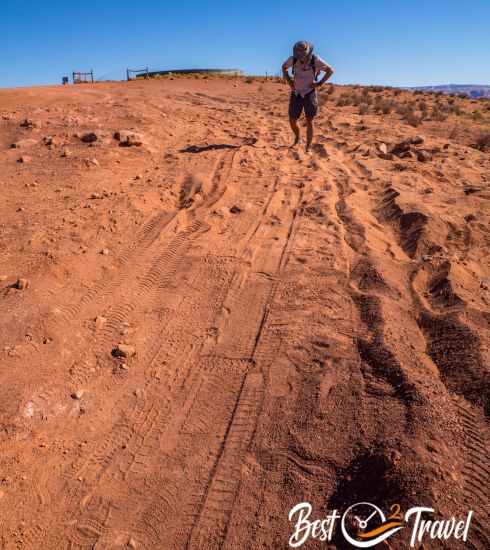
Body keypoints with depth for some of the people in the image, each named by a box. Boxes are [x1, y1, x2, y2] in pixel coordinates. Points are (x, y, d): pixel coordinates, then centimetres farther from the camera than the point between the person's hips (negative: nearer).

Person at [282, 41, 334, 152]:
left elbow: (330, 70, -3)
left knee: (309, 122, -5)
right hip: (296, 94, 3)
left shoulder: (316, 60, -17)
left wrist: (320, 83, -11)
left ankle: (308, 148, 4)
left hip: (310, 94, -2)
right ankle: (297, 138, 31)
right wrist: (289, 81, -1)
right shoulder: (293, 59, -11)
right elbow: (284, 67, 11)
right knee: (292, 121, 2)